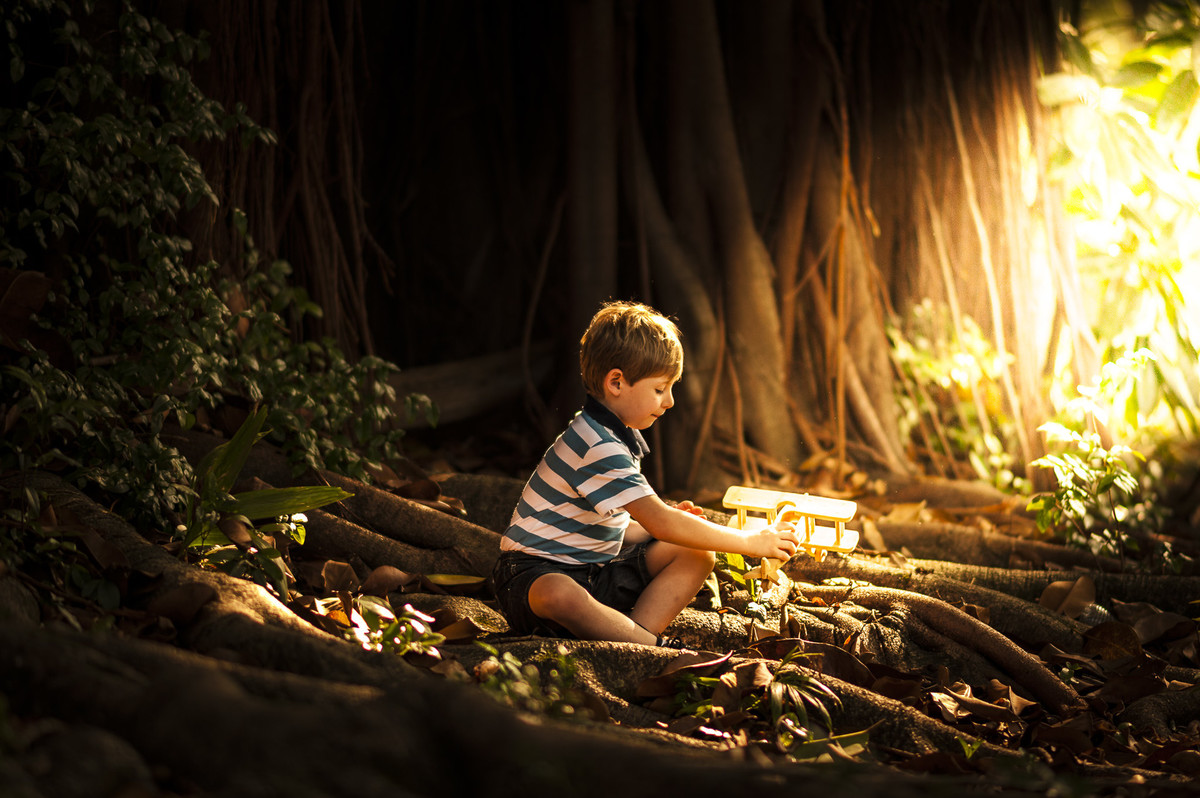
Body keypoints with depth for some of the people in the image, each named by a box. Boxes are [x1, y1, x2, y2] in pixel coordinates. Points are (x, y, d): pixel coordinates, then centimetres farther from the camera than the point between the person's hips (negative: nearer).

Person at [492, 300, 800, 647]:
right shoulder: (597, 448, -23)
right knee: (560, 595, -45)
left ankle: (634, 635, -22)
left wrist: (667, 521, -1)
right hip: (537, 573, -10)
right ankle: (656, 645, -31)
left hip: (594, 572, 10)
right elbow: (660, 522, -27)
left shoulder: (614, 436, 11)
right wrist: (751, 543, -20)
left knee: (696, 556, -2)